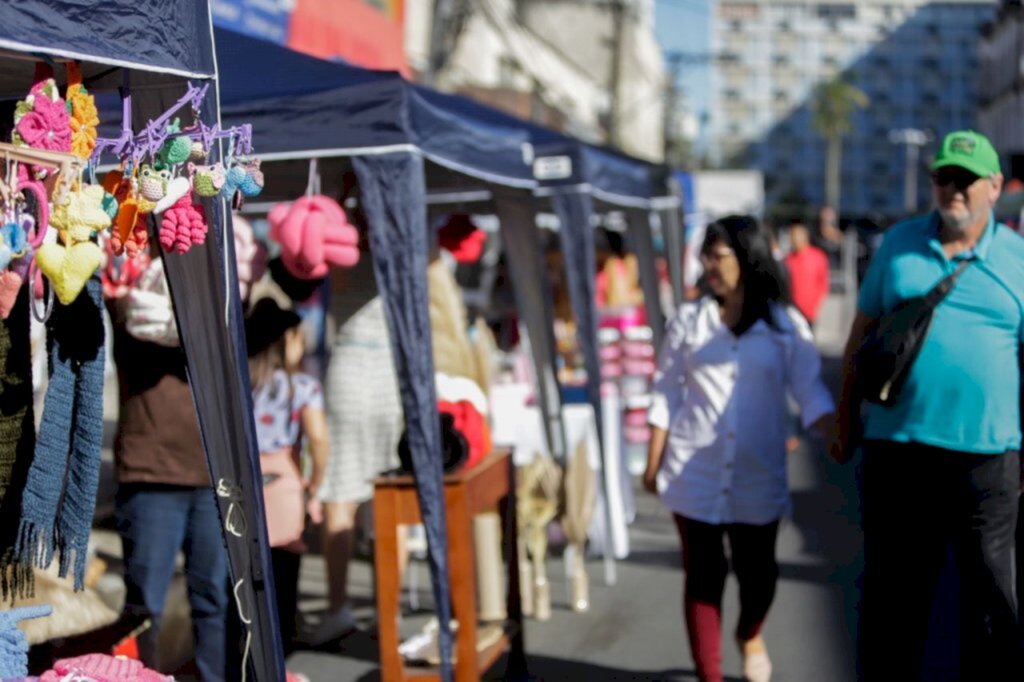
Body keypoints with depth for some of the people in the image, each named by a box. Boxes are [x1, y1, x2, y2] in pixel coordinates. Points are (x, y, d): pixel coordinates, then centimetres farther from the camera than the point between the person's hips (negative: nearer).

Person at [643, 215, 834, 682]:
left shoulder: (785, 324, -1)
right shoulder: (689, 319, 3)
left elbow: (810, 391, -4)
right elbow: (666, 394, 5)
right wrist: (653, 463, 3)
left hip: (757, 474, 0)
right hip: (695, 472, 0)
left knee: (757, 569, 11)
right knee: (703, 576, 3)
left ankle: (750, 636, 44)